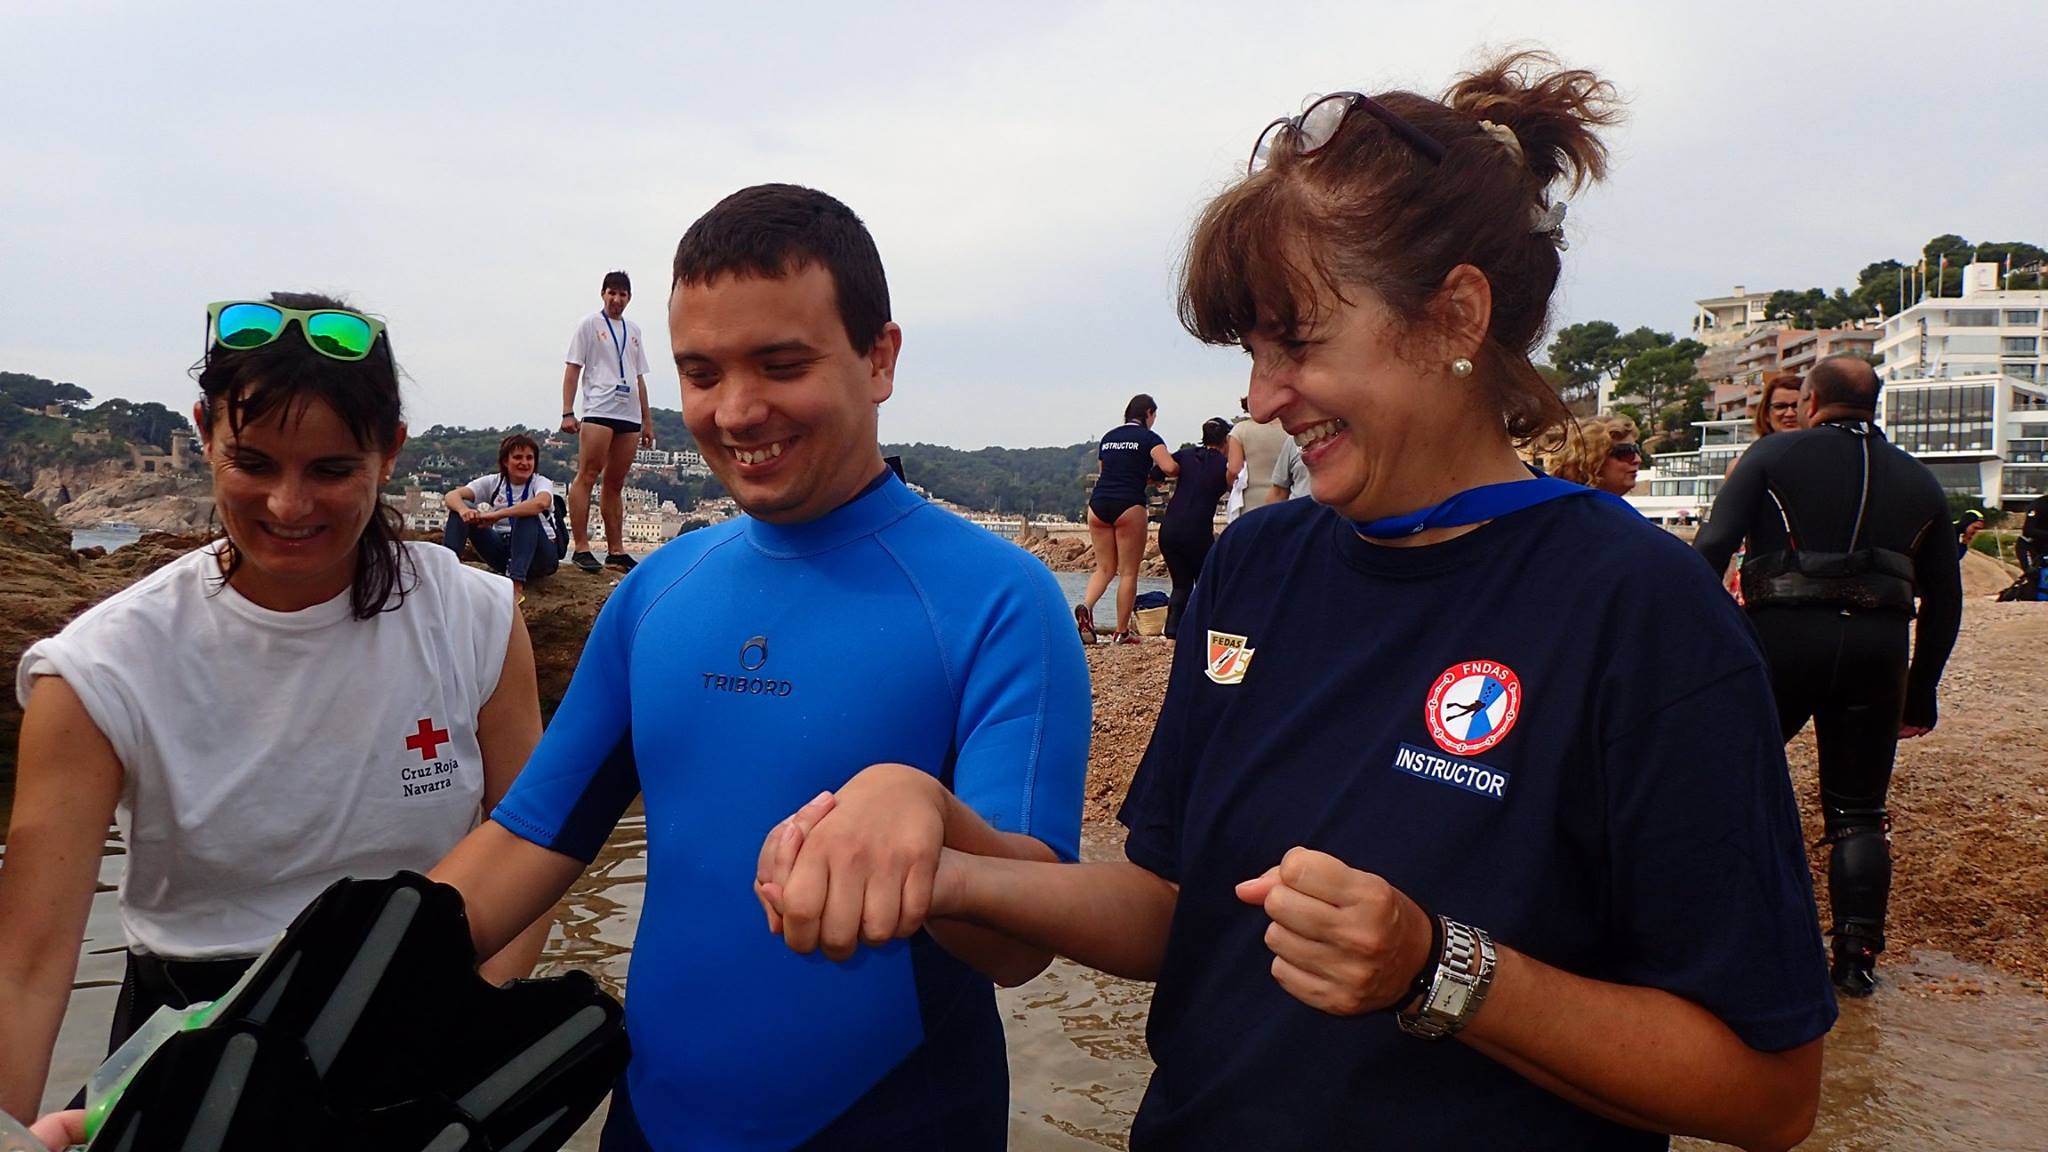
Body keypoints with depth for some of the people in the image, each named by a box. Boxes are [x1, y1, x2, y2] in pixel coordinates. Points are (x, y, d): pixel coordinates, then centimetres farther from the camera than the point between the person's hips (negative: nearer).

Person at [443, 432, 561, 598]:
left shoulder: (541, 482, -8)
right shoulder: (493, 482, 2)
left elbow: (541, 503, -35)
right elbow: (452, 496, -12)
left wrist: (498, 514, -40)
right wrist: (463, 510, -36)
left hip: (539, 555, -4)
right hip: (503, 551, 4)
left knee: (527, 515, -35)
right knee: (460, 507, -11)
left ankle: (516, 586, -47)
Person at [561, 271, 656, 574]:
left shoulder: (634, 331, 21)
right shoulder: (590, 324, 5)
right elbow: (573, 369, 0)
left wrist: (647, 420, 19)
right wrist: (567, 413, -10)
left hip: (629, 416, 6)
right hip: (598, 411, -6)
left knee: (615, 484, 8)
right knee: (587, 476, -10)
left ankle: (616, 550, 11)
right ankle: (581, 549, -11)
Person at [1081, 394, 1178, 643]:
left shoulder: (1108, 437, 18)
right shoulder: (1149, 438, 1)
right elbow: (1169, 467, -13)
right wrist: (1181, 470, 10)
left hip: (1098, 504, 5)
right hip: (1128, 506, -5)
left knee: (1105, 567, 13)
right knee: (1128, 572, 3)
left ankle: (1086, 605, -13)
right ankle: (1123, 631, 5)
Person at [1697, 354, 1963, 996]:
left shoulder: (1774, 455, 7)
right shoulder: (1917, 480, 19)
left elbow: (1711, 549, -6)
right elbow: (1944, 600, 19)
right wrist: (1920, 696, 23)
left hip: (1785, 634, -3)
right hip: (1880, 647, 3)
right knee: (1859, 811, 12)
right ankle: (1857, 957, 12)